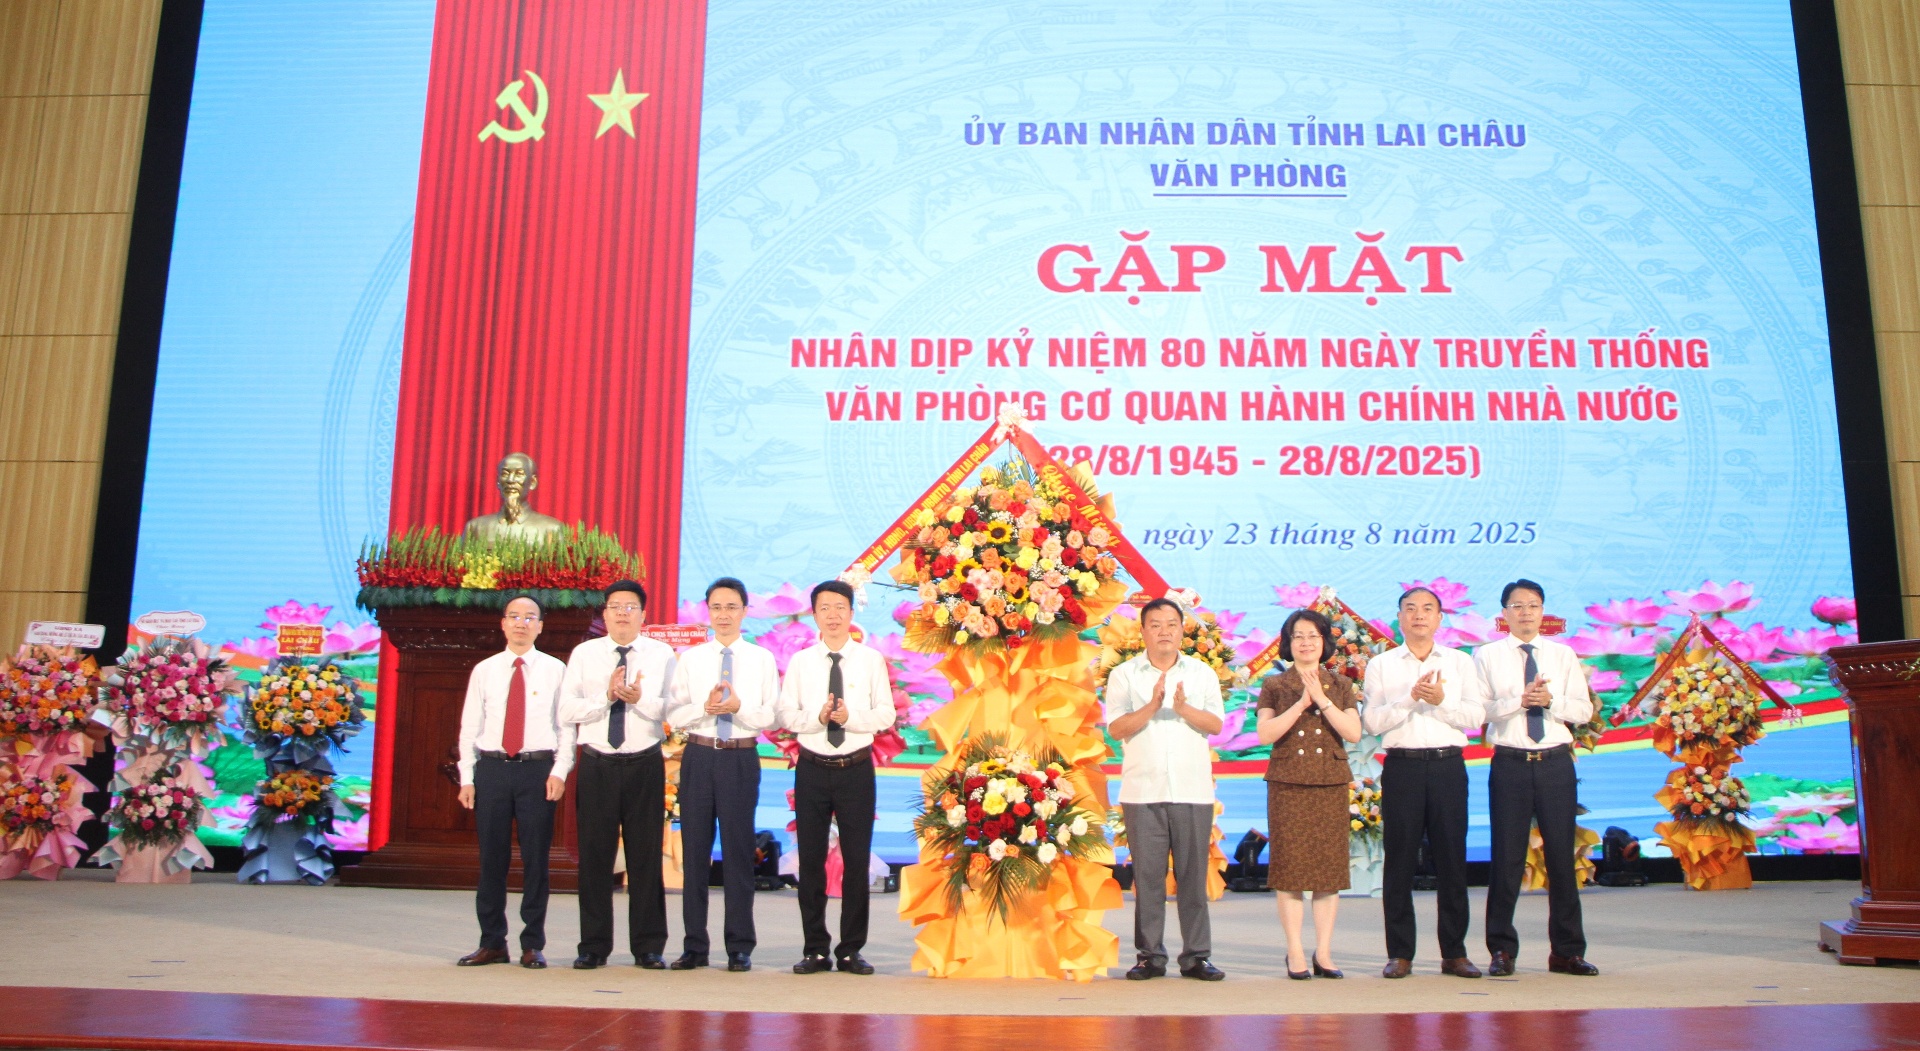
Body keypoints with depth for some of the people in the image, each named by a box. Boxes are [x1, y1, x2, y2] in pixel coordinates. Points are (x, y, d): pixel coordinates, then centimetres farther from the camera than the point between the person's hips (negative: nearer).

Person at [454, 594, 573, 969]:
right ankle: (492, 943, 17)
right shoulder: (484, 671, 10)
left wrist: (559, 772, -9)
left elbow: (567, 726, 1)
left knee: (535, 859, 2)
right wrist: (467, 778, 2)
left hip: (537, 770, -2)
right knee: (491, 858, 6)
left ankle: (532, 945, 12)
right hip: (492, 769, 2)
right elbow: (469, 727, 8)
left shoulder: (555, 670, 4)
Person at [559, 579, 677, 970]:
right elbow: (567, 710, -2)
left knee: (645, 856, 2)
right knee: (594, 856, 4)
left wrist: (639, 698, -22)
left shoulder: (662, 654, 4)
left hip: (645, 764, -1)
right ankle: (593, 946, 14)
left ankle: (648, 947, 11)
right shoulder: (584, 654, 8)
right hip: (597, 765, 1)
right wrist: (606, 696, -14)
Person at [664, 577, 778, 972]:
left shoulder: (762, 659, 5)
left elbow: (771, 718, 0)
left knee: (739, 851, 1)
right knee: (694, 850, 5)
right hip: (699, 757, 2)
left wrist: (739, 707, -17)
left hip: (741, 758, -2)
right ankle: (694, 946, 14)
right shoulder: (690, 659, 9)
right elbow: (674, 716, 2)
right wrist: (705, 707, -16)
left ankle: (739, 948, 11)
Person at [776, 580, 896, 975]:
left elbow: (886, 715, -2)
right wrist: (817, 718, -18)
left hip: (856, 769, -1)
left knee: (857, 860, 3)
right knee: (811, 860, 6)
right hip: (812, 768, 1)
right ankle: (815, 950, 16)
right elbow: (786, 715, 0)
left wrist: (850, 717, -19)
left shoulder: (871, 660, 3)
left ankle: (851, 950, 14)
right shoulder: (800, 661, 6)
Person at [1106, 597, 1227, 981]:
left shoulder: (1202, 673, 12)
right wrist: (1151, 707, -17)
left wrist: (1183, 708, -16)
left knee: (1193, 874, 2)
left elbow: (1217, 724, 1)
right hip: (1142, 790, -1)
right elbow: (1116, 728, -3)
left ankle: (1196, 956, 9)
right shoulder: (1124, 675, 7)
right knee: (1147, 874, 0)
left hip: (1193, 790, 1)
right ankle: (1150, 955, 9)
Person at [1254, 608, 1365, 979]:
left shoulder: (1340, 685, 11)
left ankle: (1324, 952, 8)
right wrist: (1301, 703, -13)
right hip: (1288, 783, -2)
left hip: (1330, 784, 2)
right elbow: (1264, 734, -7)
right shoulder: (1274, 686, 6)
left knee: (1329, 865, 1)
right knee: (1290, 865, -4)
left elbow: (1353, 732, -3)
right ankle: (1295, 953, 3)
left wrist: (1322, 700, -13)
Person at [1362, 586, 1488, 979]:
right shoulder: (1381, 665, 8)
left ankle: (1454, 952, 12)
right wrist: (1410, 697, -14)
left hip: (1449, 766, 1)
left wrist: (1441, 701, -14)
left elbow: (1477, 715, 1)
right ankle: (1400, 953, 8)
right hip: (1402, 767, -1)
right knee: (1400, 860, 1)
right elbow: (1371, 722, -3)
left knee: (1452, 858, 3)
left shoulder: (1460, 662, 12)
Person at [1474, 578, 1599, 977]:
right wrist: (1519, 700, -19)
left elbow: (1584, 709, 4)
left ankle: (1567, 951, 18)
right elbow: (1479, 709, -6)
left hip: (1556, 763, 2)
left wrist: (1551, 701, -13)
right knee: (1507, 857, 2)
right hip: (1510, 763, -2)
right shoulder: (1487, 656, 2)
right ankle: (1502, 949, 13)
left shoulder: (1564, 655, 9)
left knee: (1561, 855, 6)